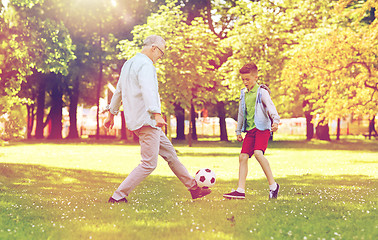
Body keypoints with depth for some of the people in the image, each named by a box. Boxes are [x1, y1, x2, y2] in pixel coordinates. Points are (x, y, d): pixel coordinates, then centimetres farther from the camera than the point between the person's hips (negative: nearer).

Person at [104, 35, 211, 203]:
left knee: (169, 153, 14)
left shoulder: (129, 64, 19)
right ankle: (118, 196, -6)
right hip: (146, 120, -11)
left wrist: (111, 113, 36)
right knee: (149, 164, -7)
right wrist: (157, 113, -40)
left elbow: (118, 90, 28)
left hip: (135, 120, 11)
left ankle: (193, 187, 20)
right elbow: (148, 90, -29)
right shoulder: (146, 65, -12)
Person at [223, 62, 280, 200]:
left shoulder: (262, 92, -4)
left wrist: (275, 120, -35)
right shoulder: (243, 93, 17)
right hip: (250, 130, 7)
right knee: (243, 156, -3)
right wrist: (238, 131, 29)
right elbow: (241, 113, 26)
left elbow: (270, 107, -17)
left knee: (258, 153, -26)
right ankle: (241, 190, -1)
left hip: (262, 128, -7)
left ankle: (273, 185, -18)